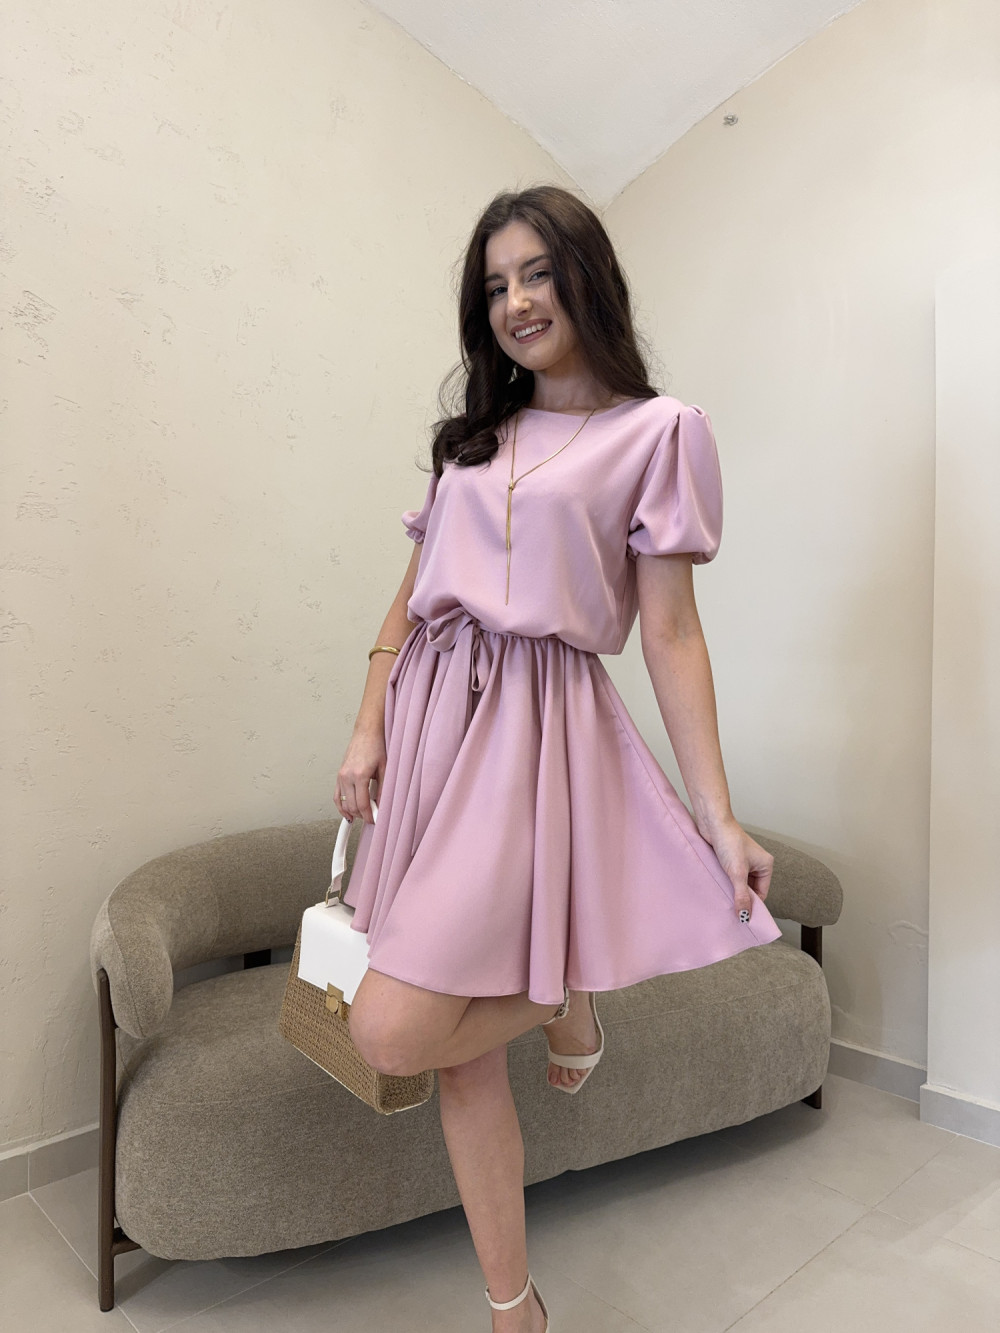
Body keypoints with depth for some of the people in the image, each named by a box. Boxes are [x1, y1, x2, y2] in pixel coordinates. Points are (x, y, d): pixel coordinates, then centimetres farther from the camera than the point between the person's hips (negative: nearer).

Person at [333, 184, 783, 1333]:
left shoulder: (659, 431, 1)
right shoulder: (471, 434, 17)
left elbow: (670, 632, -3)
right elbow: (412, 595, 15)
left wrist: (718, 816, -7)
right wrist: (367, 728, 5)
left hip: (541, 723, -5)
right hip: (432, 709, 6)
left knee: (391, 1032, -12)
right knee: (461, 1046, 8)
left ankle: (565, 1006, 19)